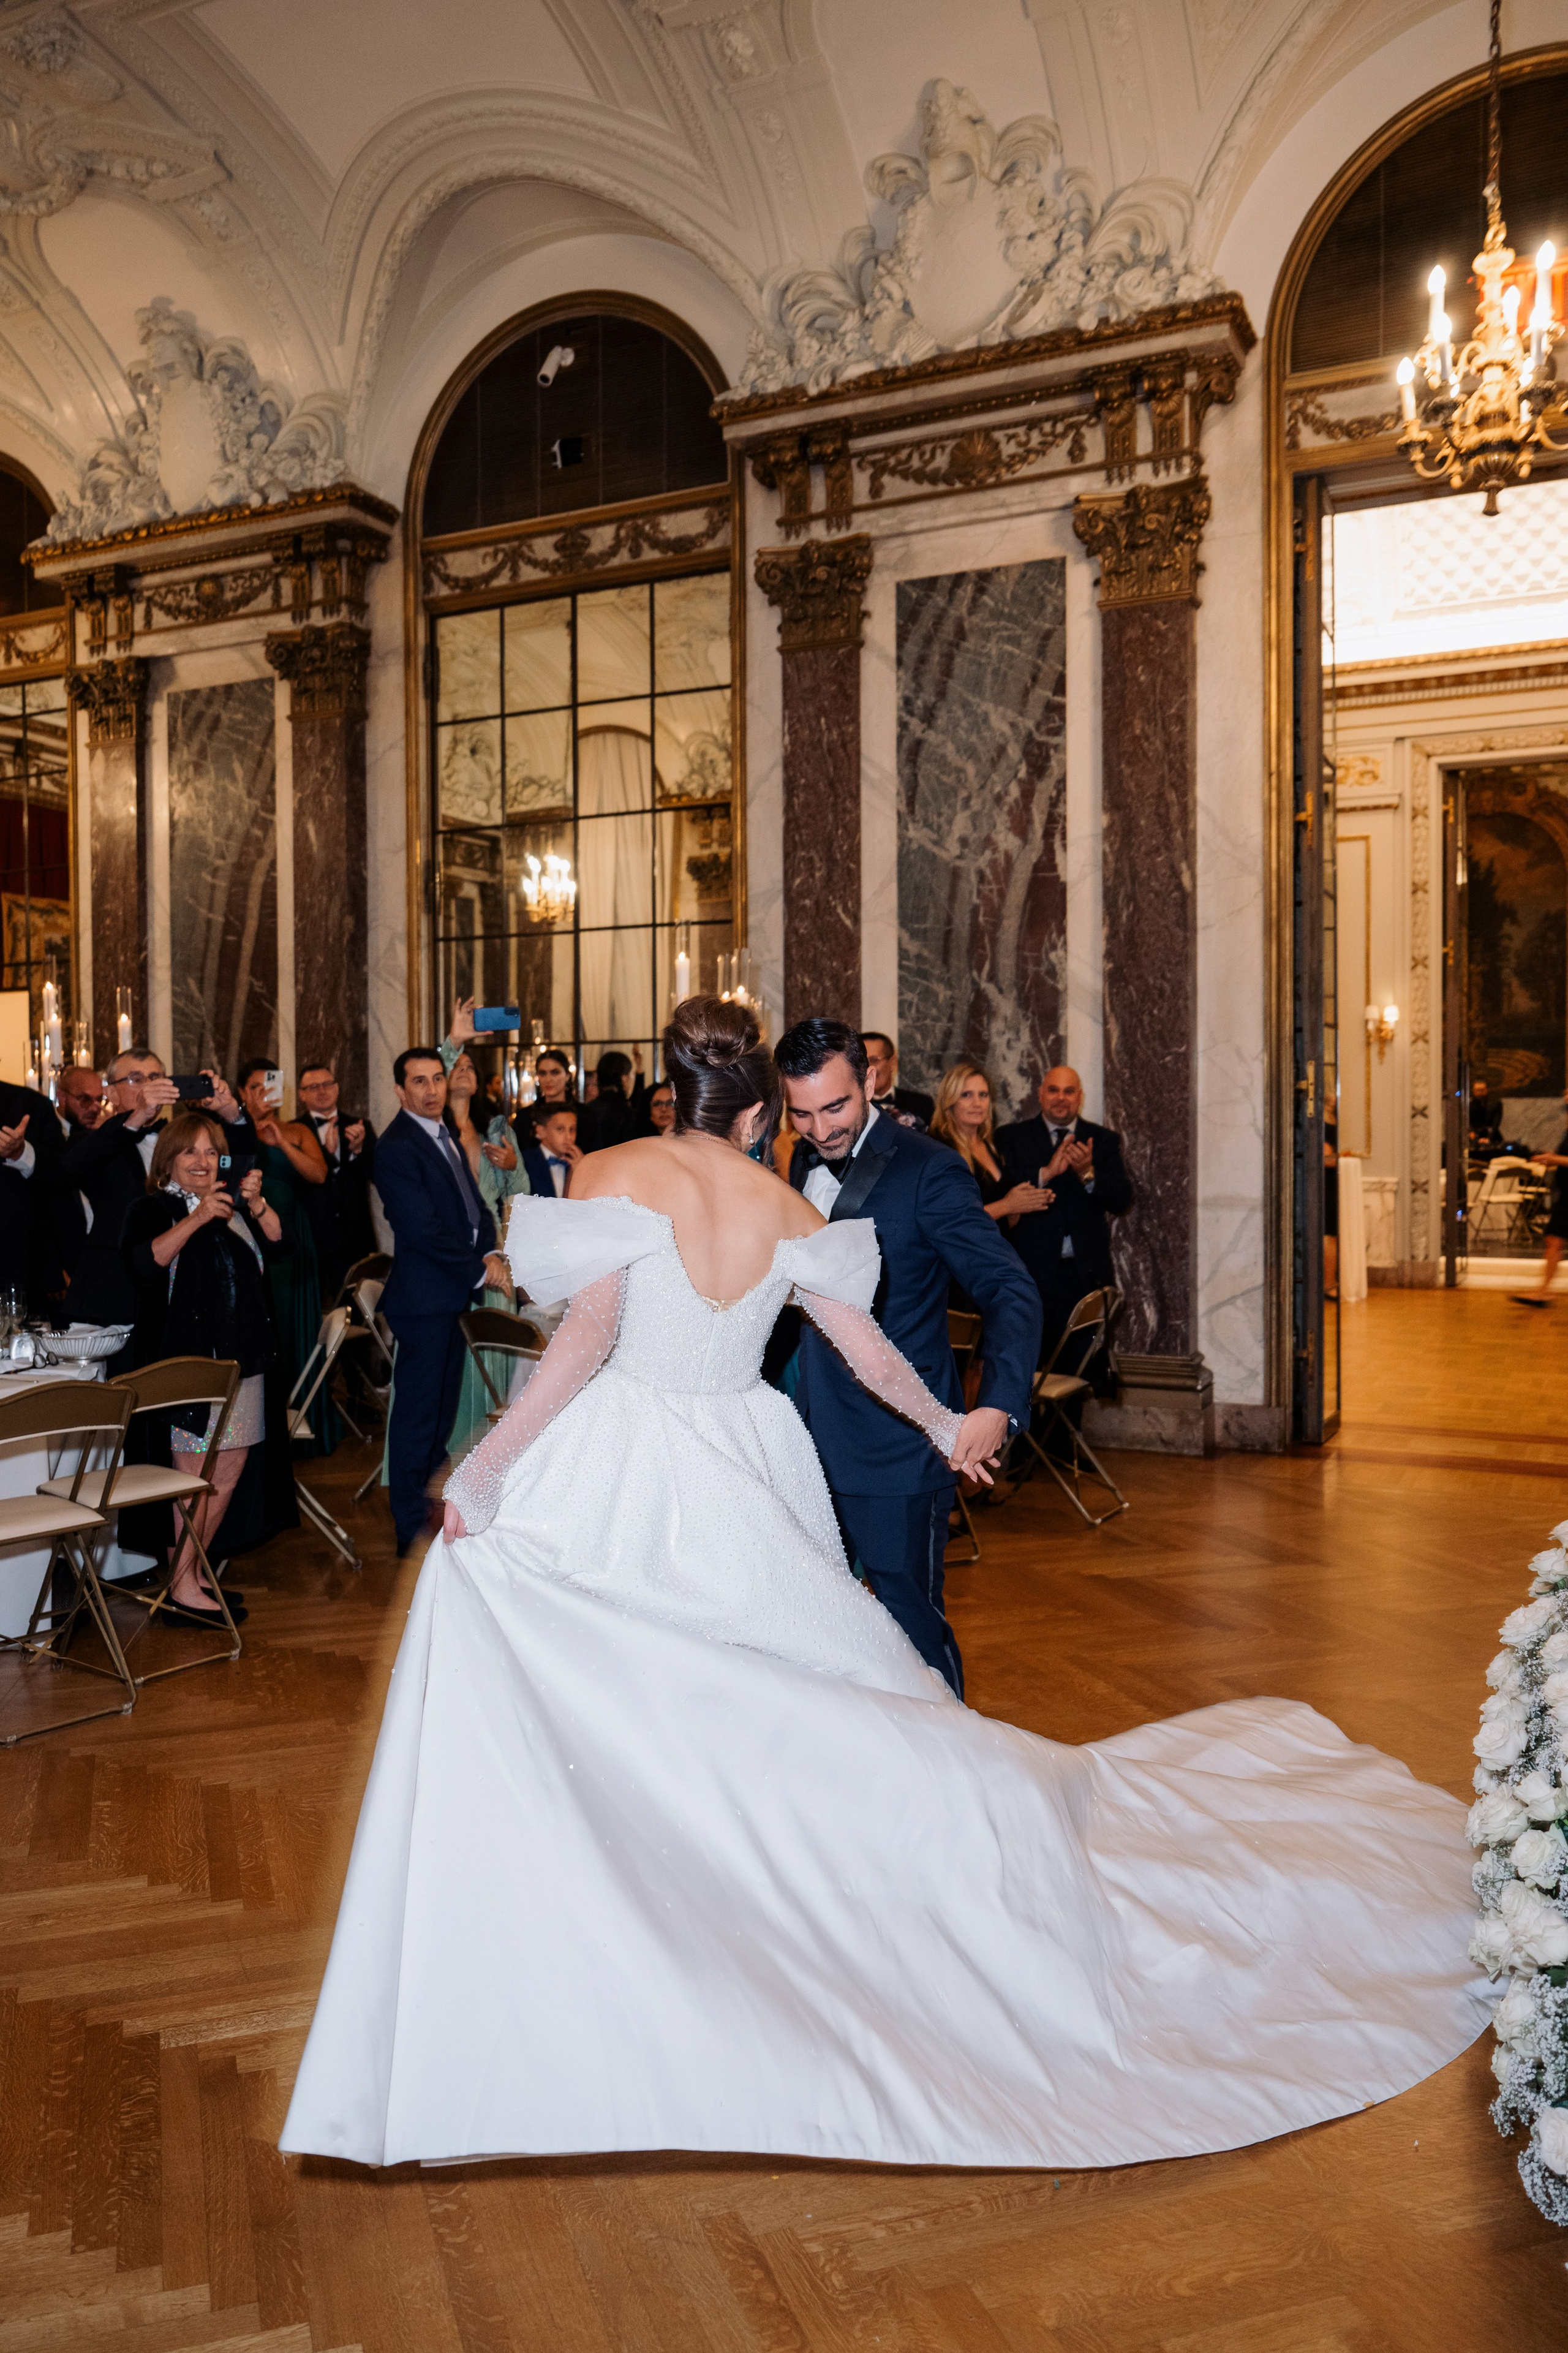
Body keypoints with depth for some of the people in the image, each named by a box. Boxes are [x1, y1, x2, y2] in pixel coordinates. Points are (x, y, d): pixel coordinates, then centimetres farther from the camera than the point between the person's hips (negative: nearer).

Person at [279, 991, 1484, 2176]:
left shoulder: (614, 1175, -8)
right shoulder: (787, 1210, 4)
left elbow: (587, 1338, -18)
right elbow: (874, 1357, 10)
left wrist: (483, 1470, -13)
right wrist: (947, 1426, 28)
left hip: (614, 1493, -4)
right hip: (740, 1487, 4)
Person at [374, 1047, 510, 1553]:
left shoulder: (446, 1137, 15)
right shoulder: (396, 1146, -14)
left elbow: (475, 1205, 16)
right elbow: (424, 1229, -20)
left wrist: (490, 1252, -3)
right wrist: (480, 1270, -13)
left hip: (456, 1293, 9)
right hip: (424, 1297, -9)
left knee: (443, 1409, 15)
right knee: (417, 1412, -2)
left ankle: (435, 1508, 26)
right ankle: (412, 1529, 7)